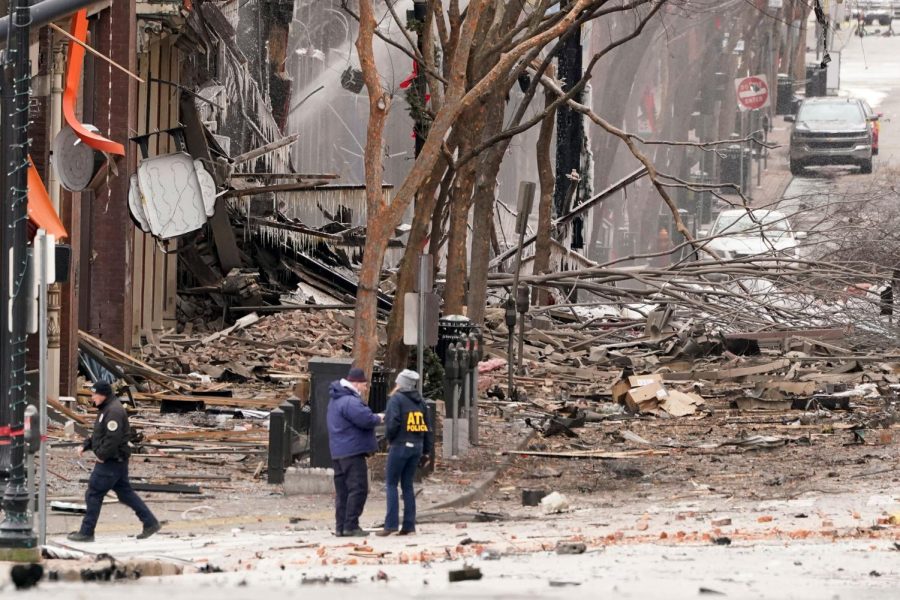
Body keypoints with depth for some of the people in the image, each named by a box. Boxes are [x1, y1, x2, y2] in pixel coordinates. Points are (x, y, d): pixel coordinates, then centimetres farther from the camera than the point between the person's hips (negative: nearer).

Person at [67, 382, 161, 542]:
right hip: (117, 461, 11)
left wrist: (102, 455, -18)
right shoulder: (107, 409, 14)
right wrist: (85, 446, 12)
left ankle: (86, 532, 2)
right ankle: (150, 523, 17)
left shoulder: (113, 412, -20)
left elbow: (113, 438, -28)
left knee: (94, 495, -4)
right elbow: (99, 434, 23)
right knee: (125, 493, 15)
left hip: (110, 462, -11)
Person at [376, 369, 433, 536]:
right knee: (407, 485, 11)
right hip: (416, 447, 6)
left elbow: (392, 422, -17)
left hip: (400, 446, -6)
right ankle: (409, 525, 6)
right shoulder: (419, 402, 12)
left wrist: (389, 438, 1)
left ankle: (391, 524, -7)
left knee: (392, 484, 0)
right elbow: (427, 427, 13)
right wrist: (427, 450, 17)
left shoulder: (396, 399, -6)